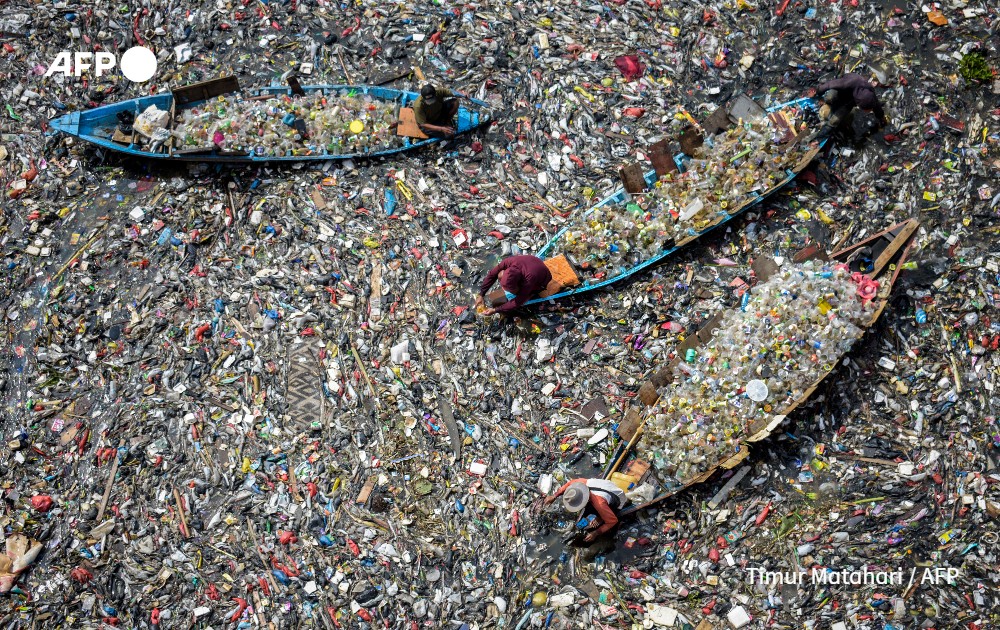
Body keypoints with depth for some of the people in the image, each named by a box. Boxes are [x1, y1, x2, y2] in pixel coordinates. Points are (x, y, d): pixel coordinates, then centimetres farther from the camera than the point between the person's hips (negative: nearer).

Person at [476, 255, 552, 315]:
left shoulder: (529, 279, -44)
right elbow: (492, 275, -17)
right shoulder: (508, 262, -33)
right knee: (500, 275, -18)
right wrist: (481, 295, -17)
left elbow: (518, 302, -34)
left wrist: (495, 310, -32)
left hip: (541, 280, -4)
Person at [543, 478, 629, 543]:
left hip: (615, 503, -6)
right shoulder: (582, 483, -32)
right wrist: (554, 496, -11)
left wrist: (596, 533, -32)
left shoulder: (599, 504, -47)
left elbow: (613, 521, -34)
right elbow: (570, 483, -8)